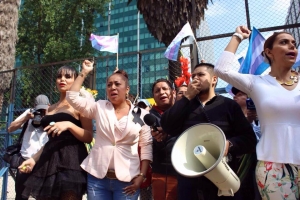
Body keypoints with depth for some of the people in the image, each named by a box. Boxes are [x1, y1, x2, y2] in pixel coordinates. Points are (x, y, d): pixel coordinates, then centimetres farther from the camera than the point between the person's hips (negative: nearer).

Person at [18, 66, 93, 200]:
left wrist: (69, 125, -20)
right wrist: (34, 159, 13)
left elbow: (89, 137, -7)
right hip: (49, 161, 7)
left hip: (71, 161, -6)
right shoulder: (51, 108, 20)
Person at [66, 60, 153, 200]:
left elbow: (146, 147, -2)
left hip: (127, 180, -1)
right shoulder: (99, 108, 5)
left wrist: (141, 176, -8)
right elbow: (72, 97, -1)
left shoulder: (140, 114, -1)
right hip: (97, 177, 2)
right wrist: (84, 73, -1)